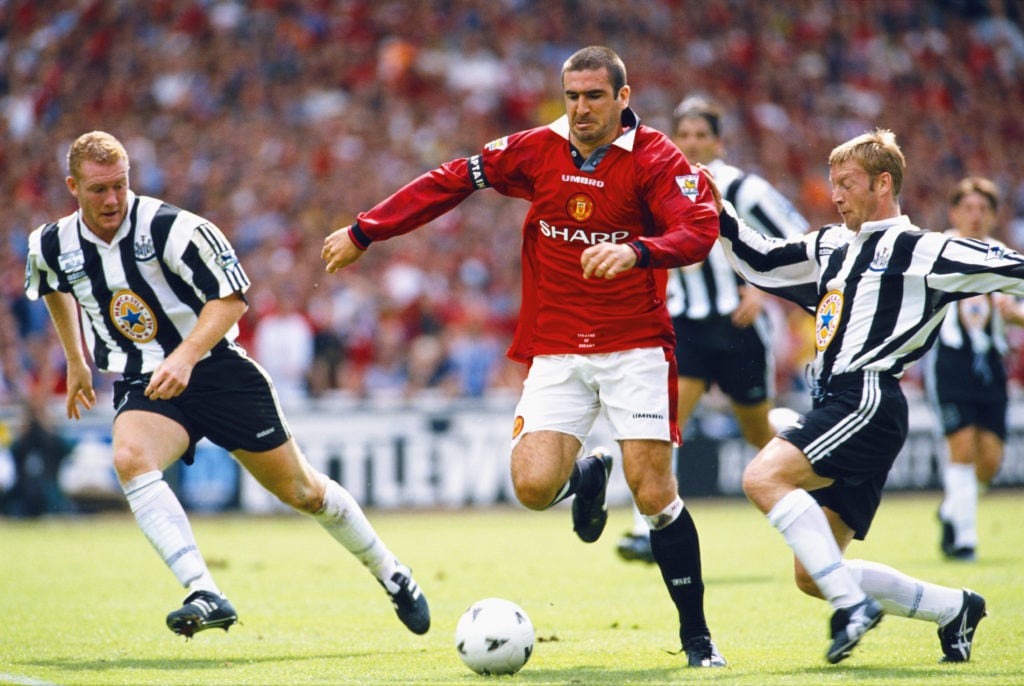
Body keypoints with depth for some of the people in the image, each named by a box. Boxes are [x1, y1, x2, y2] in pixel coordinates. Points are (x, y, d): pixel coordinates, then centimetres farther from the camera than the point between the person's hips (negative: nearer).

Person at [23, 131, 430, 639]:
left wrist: (185, 357, -30)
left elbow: (231, 297, -15)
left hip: (215, 370, -2)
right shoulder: (50, 247, -3)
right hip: (142, 386, 2)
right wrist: (75, 361, 29)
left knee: (301, 491, 6)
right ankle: (204, 595, -37)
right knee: (129, 457, -32)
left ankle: (390, 573, 31)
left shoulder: (170, 228, -18)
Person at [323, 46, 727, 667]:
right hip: (555, 352, 3)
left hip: (636, 346, -3)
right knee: (534, 486, -14)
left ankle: (697, 635, 5)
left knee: (655, 493, -11)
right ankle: (587, 475, 24)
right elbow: (451, 182, 12)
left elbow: (700, 230, -20)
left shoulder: (655, 159, -7)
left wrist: (636, 251, -39)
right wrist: (364, 233, 12)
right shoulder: (537, 150, 4)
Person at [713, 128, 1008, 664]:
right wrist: (717, 212, 20)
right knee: (811, 577, 5)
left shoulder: (917, 250, -1)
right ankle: (954, 609, 18)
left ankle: (851, 601, -26)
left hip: (869, 402, -9)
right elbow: (759, 260, 30)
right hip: (835, 407, 9)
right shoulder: (830, 247, 21)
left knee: (763, 478, -28)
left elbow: (1006, 269, -3)